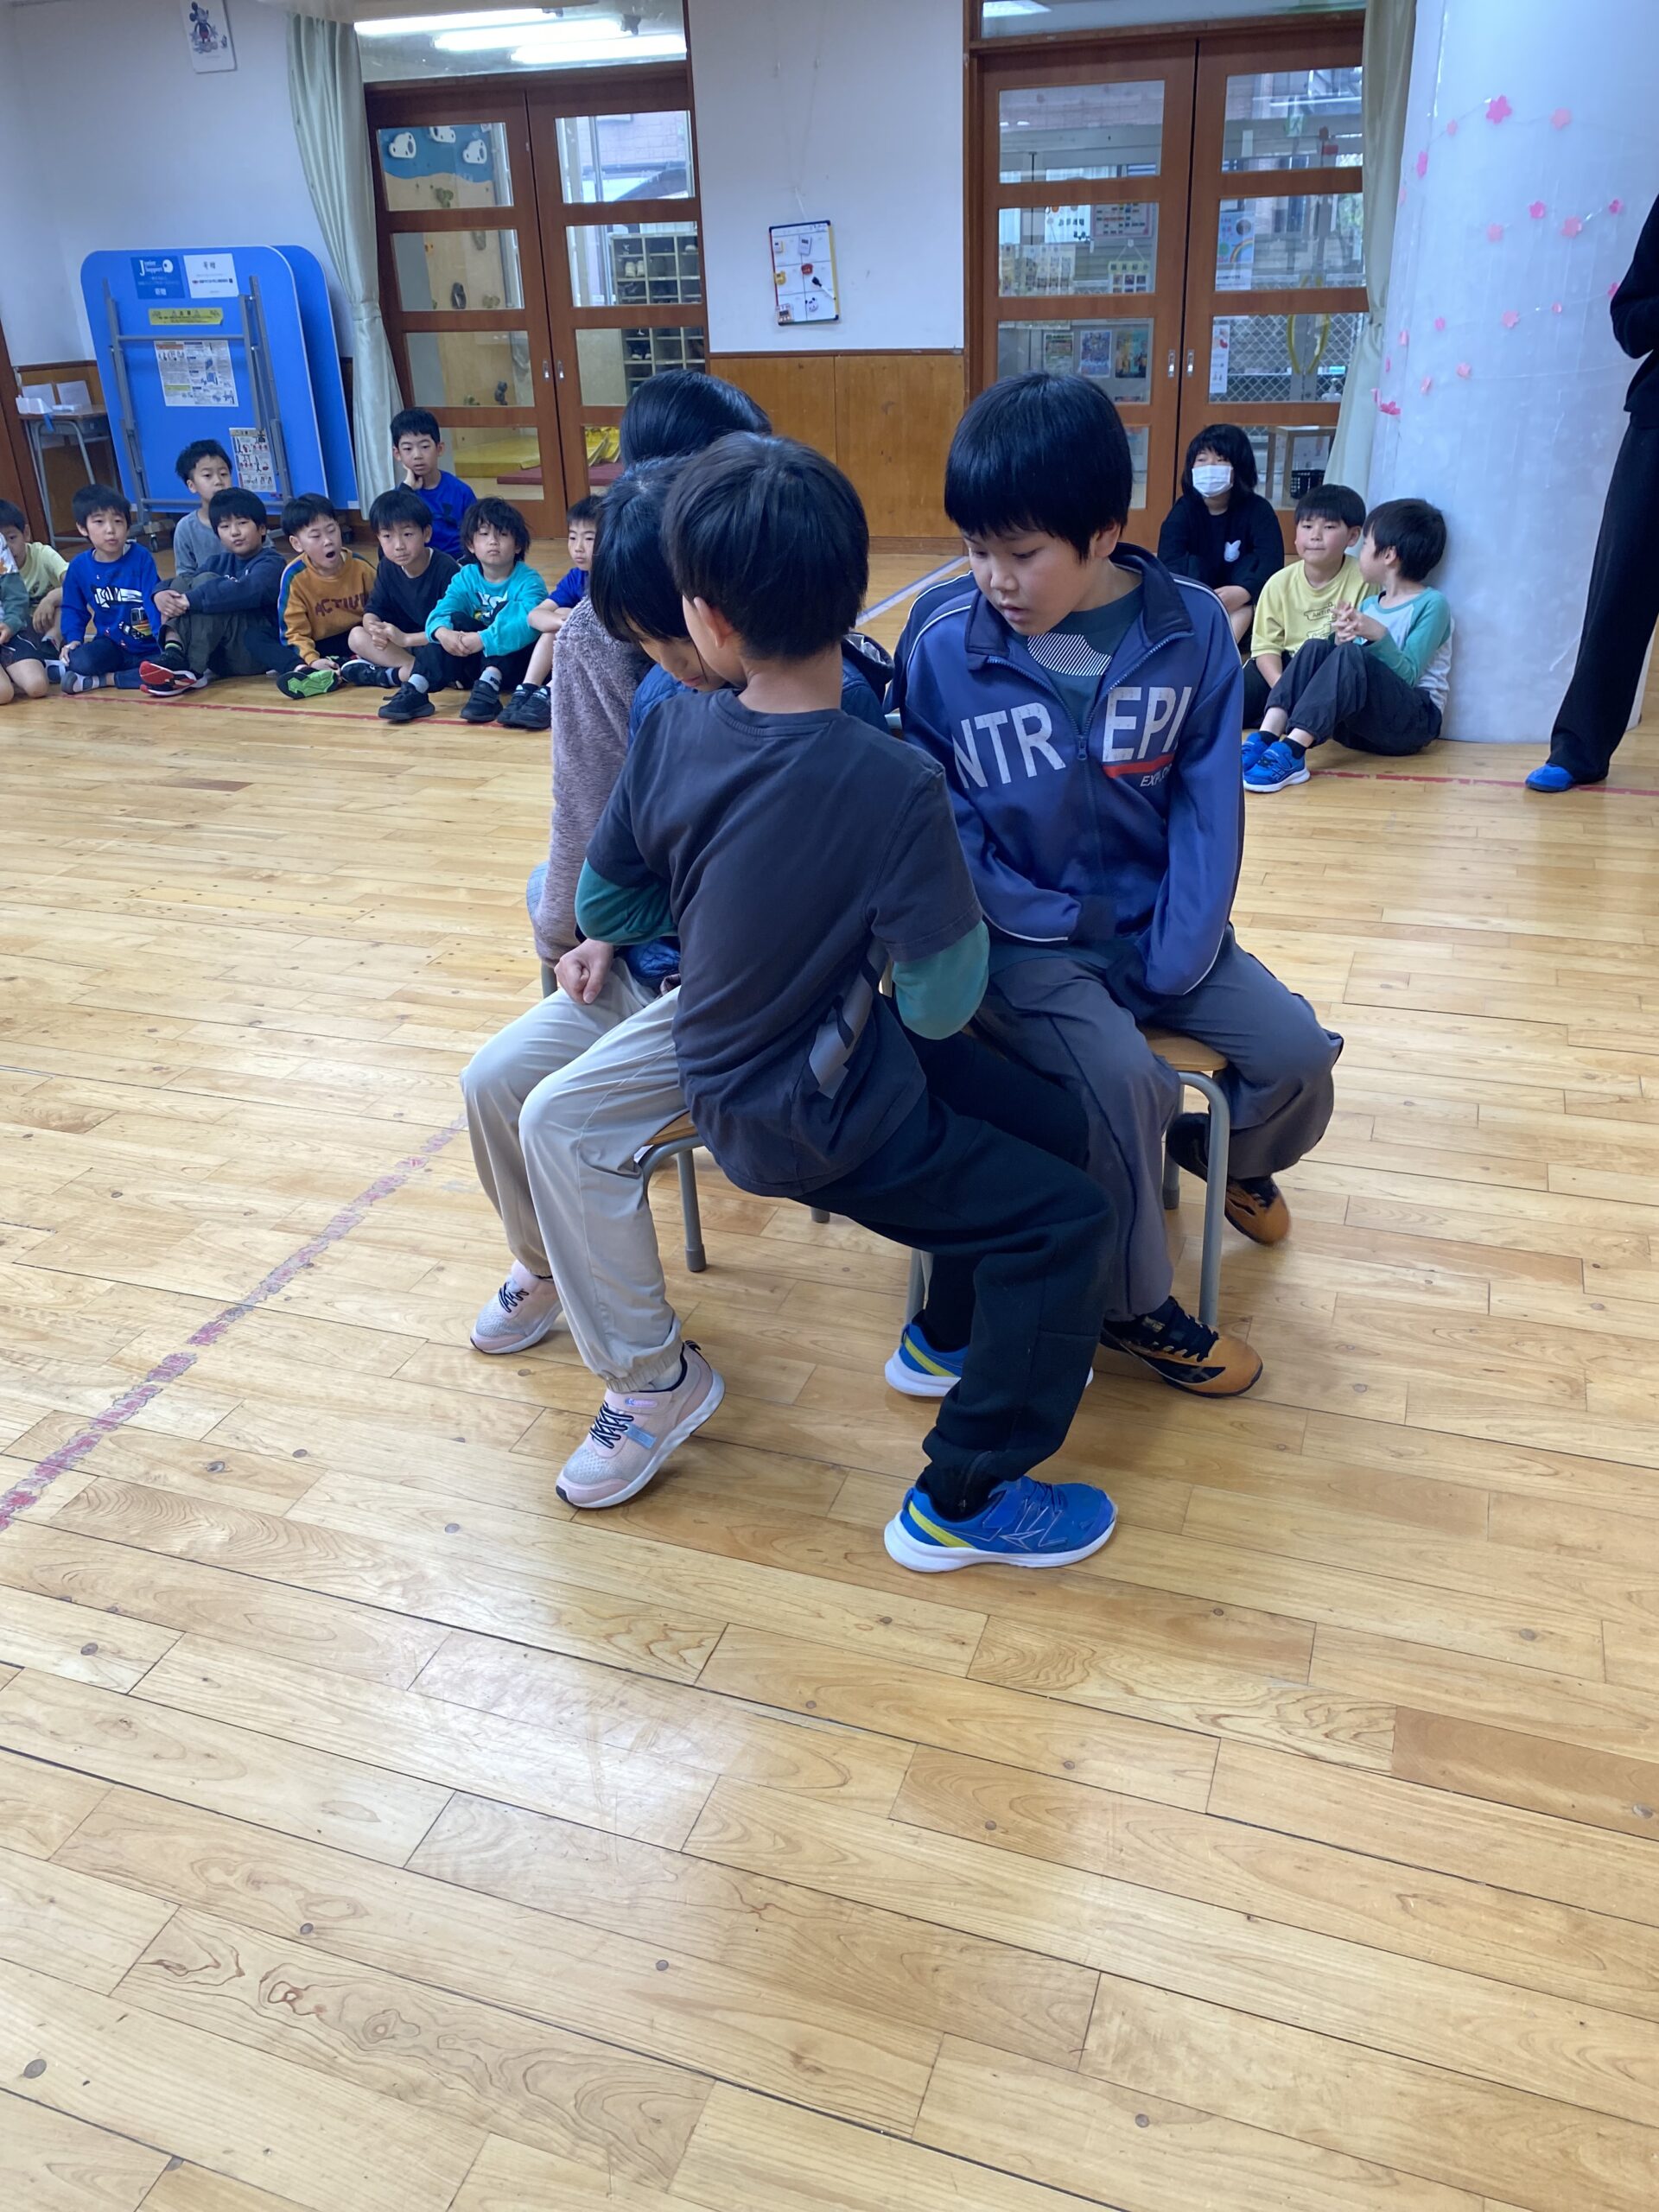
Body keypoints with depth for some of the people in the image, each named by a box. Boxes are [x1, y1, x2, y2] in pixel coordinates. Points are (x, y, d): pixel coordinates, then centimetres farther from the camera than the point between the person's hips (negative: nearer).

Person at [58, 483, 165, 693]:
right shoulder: (79, 566, -1)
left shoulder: (141, 558, -11)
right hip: (112, 645, 0)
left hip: (149, 648, 0)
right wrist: (73, 640, -4)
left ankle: (104, 679, -14)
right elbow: (74, 610, 11)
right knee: (79, 661, -30)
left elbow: (154, 603, -16)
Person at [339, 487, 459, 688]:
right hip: (401, 644, 6)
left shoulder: (447, 569, -19)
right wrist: (374, 627, -25)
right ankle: (413, 668, -23)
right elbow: (372, 611, 1)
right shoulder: (388, 568, 1)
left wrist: (406, 638, -31)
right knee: (357, 636, -12)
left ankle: (389, 674, -24)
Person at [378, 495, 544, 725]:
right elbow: (441, 612, -14)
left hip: (516, 658, -4)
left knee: (513, 610, -26)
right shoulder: (465, 578, 1)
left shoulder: (528, 580, -14)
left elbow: (529, 623, -33)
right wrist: (442, 632, -38)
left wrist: (483, 640, -43)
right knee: (455, 621, -19)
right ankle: (415, 689, -28)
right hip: (476, 662, 4)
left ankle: (489, 686, -40)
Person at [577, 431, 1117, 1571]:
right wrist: (949, 902, -5)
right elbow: (942, 1003, -23)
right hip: (809, 1120, -7)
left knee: (1046, 1121, 18)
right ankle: (961, 1499, 11)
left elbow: (605, 906, 1)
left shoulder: (673, 729, -10)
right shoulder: (897, 785, -28)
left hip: (734, 1061, 7)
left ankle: (956, 1334, 39)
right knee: (1065, 1219, -2)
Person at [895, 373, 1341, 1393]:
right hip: (1023, 936, -3)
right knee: (1122, 1076, -26)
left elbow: (1207, 802, -4)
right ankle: (1135, 1305, 0)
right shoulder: (942, 643, -13)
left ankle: (1226, 1151, 31)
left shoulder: (1192, 627, -7)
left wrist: (1179, 957, -13)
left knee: (1295, 1048, -7)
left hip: (1155, 920, 4)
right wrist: (1069, 924, -14)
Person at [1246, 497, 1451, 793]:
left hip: (1414, 721, -6)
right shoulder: (1369, 604, 18)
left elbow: (1406, 676, -12)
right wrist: (1341, 641, -9)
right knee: (1317, 648, -15)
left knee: (1351, 656, -29)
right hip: (1359, 723, 6)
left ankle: (1292, 753, -44)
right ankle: (1266, 740, -35)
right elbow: (1343, 669, 10)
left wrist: (1378, 635, -26)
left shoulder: (1432, 604, -2)